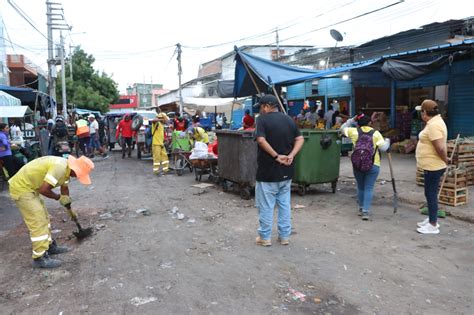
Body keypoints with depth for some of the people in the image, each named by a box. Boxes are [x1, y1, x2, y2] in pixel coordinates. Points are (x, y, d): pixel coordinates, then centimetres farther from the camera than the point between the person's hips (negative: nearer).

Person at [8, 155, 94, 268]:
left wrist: (69, 209, 27)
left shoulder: (66, 167, 4)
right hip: (22, 188, -10)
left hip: (28, 187, 10)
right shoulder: (59, 167, -28)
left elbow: (64, 188, 17)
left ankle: (49, 245, 33)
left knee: (44, 218, 19)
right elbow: (43, 190, -30)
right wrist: (58, 197, -11)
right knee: (38, 223, -7)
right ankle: (40, 258, 1)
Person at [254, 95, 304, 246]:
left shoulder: (262, 119, -9)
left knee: (266, 205, 5)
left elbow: (261, 140, -23)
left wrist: (276, 156, -19)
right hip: (286, 170, 6)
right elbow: (300, 139, 4)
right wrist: (291, 155, -8)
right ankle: (285, 236, 22)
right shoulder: (289, 119, 9)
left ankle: (265, 237, 15)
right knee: (285, 203, 15)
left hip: (268, 170, -6)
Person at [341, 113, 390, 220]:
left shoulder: (354, 131, 3)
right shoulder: (375, 133, -2)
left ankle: (361, 209, 28)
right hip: (373, 166, -2)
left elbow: (343, 128, 19)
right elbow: (383, 148, -6)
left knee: (360, 187, 17)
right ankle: (366, 211, -6)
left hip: (357, 165, 2)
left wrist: (352, 120, 20)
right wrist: (387, 141, 13)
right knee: (369, 188, 1)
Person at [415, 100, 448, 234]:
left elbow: (440, 148, -27)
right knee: (431, 194, 19)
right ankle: (432, 219, 31)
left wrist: (446, 161, -12)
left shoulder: (433, 125, -22)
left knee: (431, 194, -2)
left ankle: (433, 225, 7)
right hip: (431, 166, 10)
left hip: (433, 167, -10)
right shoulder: (434, 121, 11)